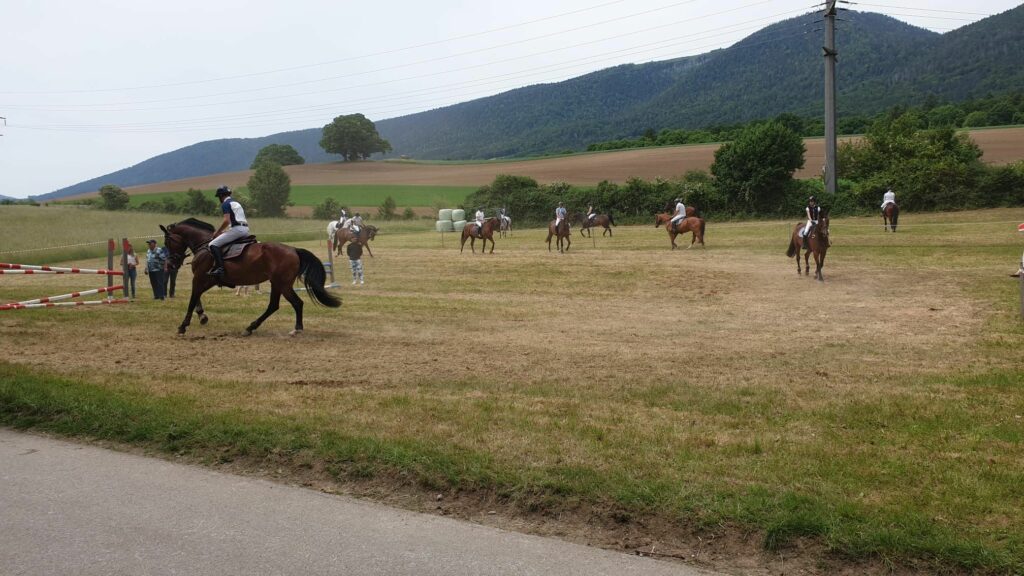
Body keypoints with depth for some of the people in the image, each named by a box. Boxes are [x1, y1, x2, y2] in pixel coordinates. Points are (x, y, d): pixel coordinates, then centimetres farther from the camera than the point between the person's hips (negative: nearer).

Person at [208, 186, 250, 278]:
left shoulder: (225, 204, -2)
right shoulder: (236, 203, 26)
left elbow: (226, 221, -14)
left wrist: (217, 232, -2)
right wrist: (223, 231, 28)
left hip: (237, 229, -10)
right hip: (246, 229, 10)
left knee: (213, 244, -11)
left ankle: (220, 268, -25)